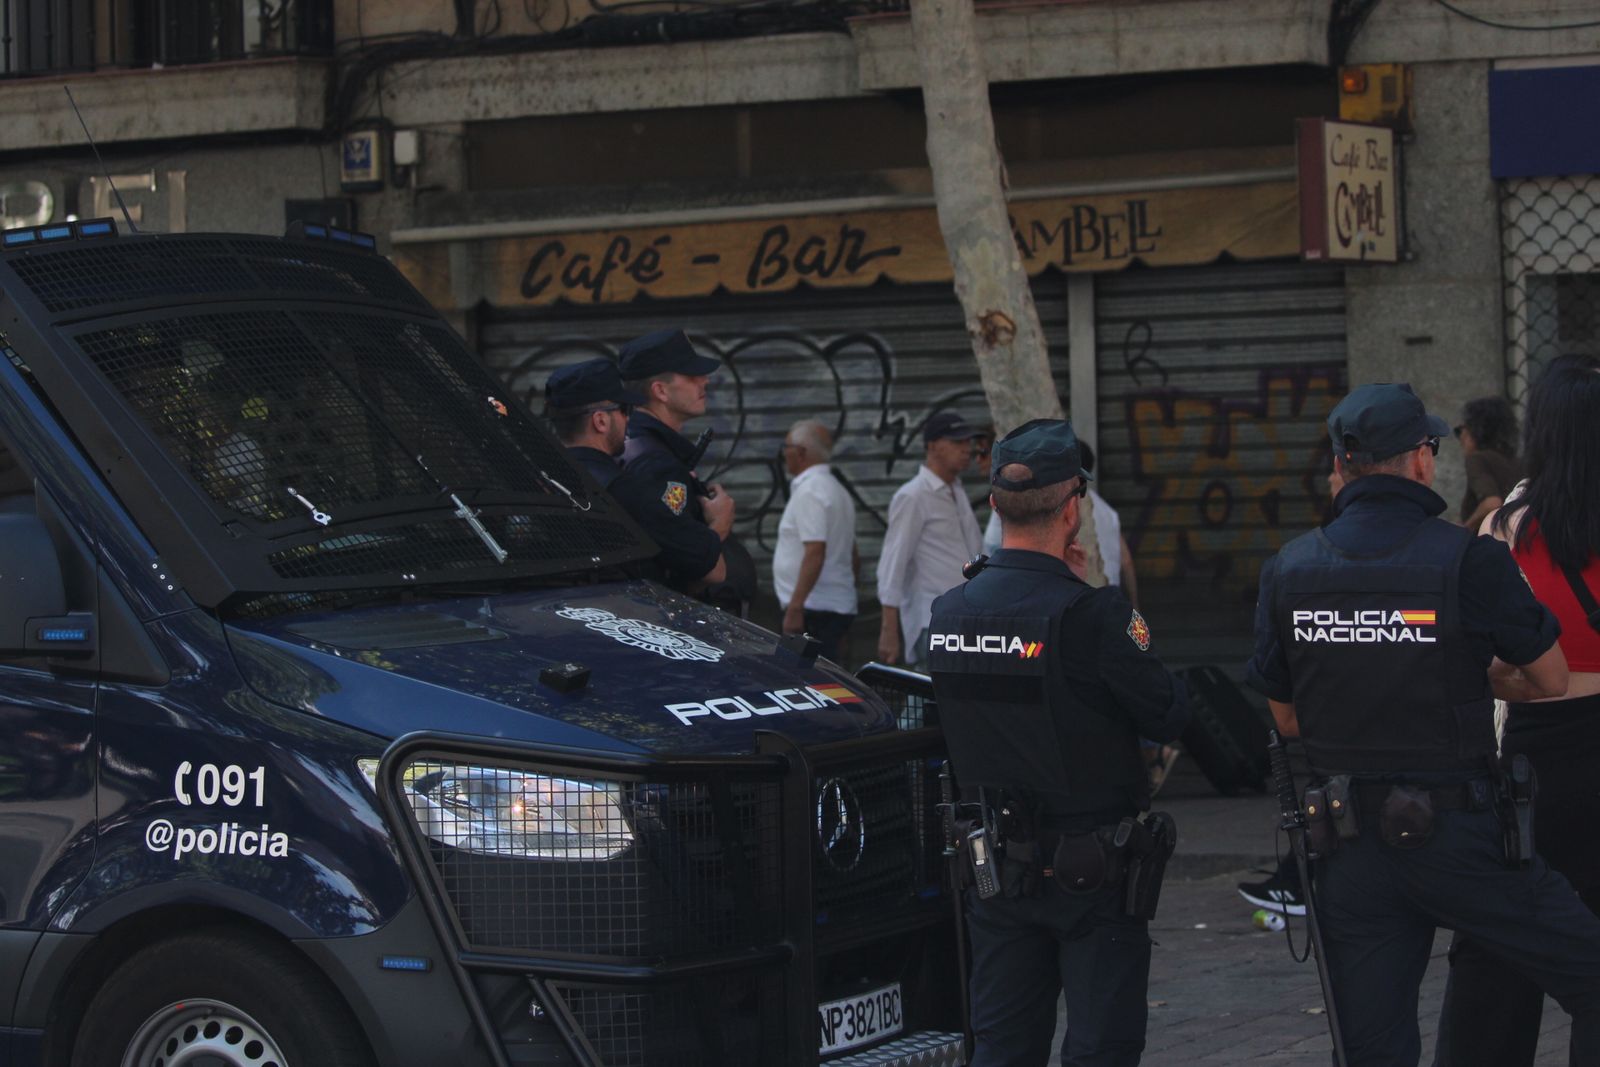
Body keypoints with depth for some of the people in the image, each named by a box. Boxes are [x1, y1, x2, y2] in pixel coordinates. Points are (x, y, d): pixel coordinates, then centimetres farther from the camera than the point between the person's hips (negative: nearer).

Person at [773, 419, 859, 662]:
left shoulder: (809, 492, -12)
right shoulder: (836, 490, 20)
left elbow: (815, 553, -23)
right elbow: (854, 559, 25)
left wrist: (794, 607, -25)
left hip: (813, 610, -10)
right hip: (838, 605, 10)